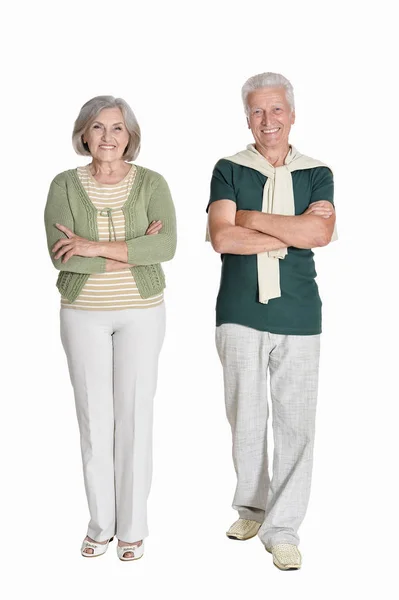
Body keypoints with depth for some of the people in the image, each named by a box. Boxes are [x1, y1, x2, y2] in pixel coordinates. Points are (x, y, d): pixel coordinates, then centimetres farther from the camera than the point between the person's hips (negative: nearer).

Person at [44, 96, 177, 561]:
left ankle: (132, 527, 18)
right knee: (94, 417, 7)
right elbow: (62, 256, -17)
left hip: (141, 312, 0)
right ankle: (100, 523, 23)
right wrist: (135, 250, -19)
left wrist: (97, 247, -23)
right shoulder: (65, 185, -4)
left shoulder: (151, 183, -4)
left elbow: (166, 245, -19)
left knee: (135, 417, 3)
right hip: (83, 313, 1)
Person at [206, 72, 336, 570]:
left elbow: (321, 232, -11)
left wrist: (252, 219, -9)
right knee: (245, 417, 10)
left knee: (295, 422, 0)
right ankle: (251, 508, 30)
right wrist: (292, 233, -8)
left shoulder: (316, 174, 8)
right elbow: (221, 238, -9)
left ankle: (282, 528, 11)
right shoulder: (229, 170, 6)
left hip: (298, 316, 0)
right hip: (239, 313, 0)